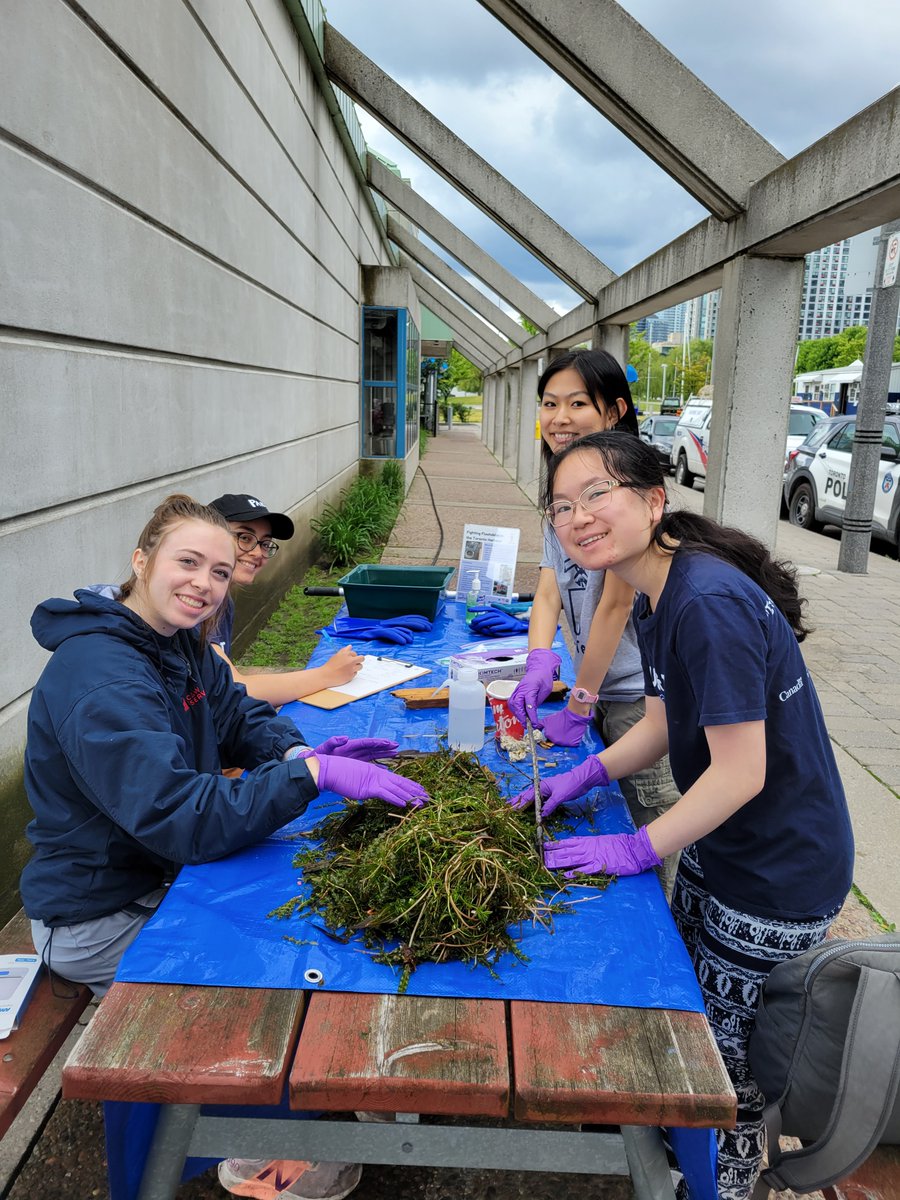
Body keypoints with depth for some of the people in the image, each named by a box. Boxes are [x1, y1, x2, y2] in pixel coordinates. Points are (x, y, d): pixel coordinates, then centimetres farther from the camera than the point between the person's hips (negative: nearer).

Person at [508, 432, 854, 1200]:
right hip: (716, 851, 9)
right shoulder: (658, 597, 0)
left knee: (723, 1056, 12)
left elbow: (740, 773, -29)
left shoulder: (710, 603, -31)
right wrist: (583, 777, -3)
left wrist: (636, 850, -20)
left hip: (779, 877, -9)